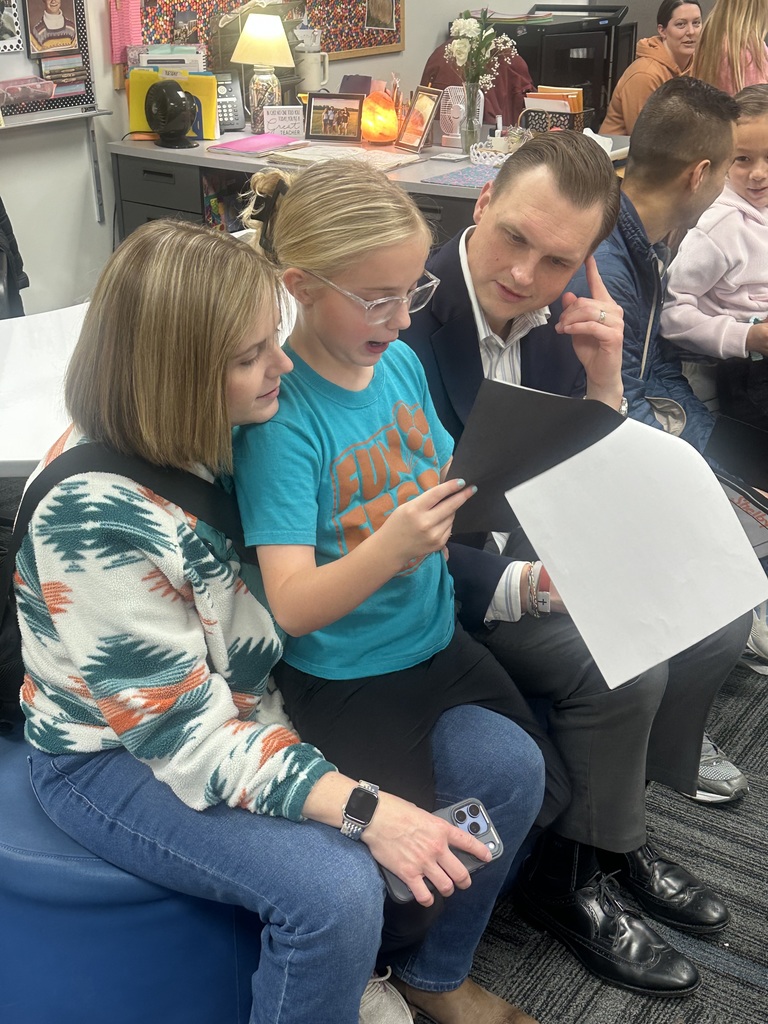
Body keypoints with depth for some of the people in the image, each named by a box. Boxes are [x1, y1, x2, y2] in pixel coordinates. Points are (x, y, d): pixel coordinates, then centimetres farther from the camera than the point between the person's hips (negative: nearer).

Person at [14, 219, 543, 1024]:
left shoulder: (218, 437, -9)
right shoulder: (95, 517, -29)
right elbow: (189, 738, -26)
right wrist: (364, 811, -32)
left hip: (258, 698, 7)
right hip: (118, 752, -7)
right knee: (337, 891, -30)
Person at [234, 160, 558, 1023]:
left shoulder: (402, 362, 0)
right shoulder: (281, 412, -19)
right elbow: (293, 605, -23)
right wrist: (392, 545, -40)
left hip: (434, 638, 7)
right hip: (340, 675, -7)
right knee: (503, 770, -21)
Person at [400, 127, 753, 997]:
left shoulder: (554, 316, -4)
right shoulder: (410, 323, -26)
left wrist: (603, 379, -14)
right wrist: (534, 583, -38)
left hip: (538, 546, 8)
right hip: (442, 581, -8)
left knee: (717, 614, 1)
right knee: (622, 667, -23)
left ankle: (616, 818, 19)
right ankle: (570, 875, 4)